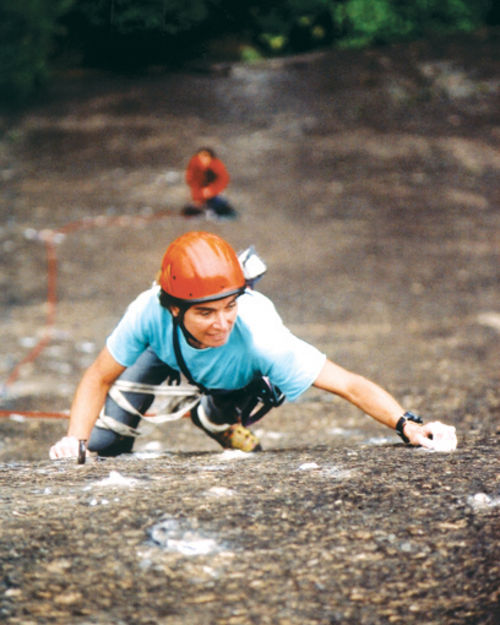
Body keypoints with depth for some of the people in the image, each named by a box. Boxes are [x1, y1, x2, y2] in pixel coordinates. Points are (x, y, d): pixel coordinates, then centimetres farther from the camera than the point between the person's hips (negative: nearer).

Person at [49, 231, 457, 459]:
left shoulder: (258, 335, -50)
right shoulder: (151, 314, -43)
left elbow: (350, 385, -52)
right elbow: (99, 378, -26)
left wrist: (408, 425, -66)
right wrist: (74, 440, -41)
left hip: (248, 376, 1)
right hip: (172, 351, 0)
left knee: (214, 414, -21)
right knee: (102, 445, -8)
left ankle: (233, 430, 15)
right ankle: (106, 454, 28)